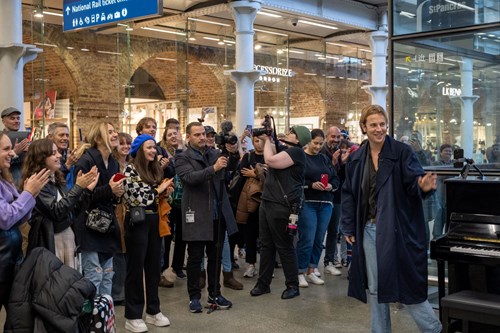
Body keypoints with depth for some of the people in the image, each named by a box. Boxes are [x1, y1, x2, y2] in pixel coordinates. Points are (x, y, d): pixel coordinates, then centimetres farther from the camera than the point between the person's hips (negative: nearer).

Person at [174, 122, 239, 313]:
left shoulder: (215, 154, 12)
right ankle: (194, 297, 17)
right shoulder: (182, 158, -4)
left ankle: (215, 295, 25)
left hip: (218, 214, 5)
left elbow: (230, 165, -2)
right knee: (195, 258, 5)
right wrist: (214, 168, -32)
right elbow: (190, 177, -21)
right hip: (197, 216, -5)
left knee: (216, 257, 13)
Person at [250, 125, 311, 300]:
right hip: (267, 203, 9)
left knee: (284, 247, -1)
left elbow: (270, 160, -22)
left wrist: (267, 141, -7)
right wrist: (266, 138, 9)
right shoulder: (283, 150, 17)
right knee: (266, 245, 12)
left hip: (282, 207, -9)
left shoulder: (296, 152, -13)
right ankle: (263, 283, 21)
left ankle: (292, 286, 11)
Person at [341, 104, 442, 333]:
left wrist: (423, 186, -38)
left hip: (397, 229, -5)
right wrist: (348, 227, 6)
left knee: (405, 282, -2)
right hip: (368, 229, 5)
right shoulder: (356, 159, 6)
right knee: (375, 287, 13)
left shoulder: (402, 152, -6)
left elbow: (413, 181, -14)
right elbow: (348, 194, 9)